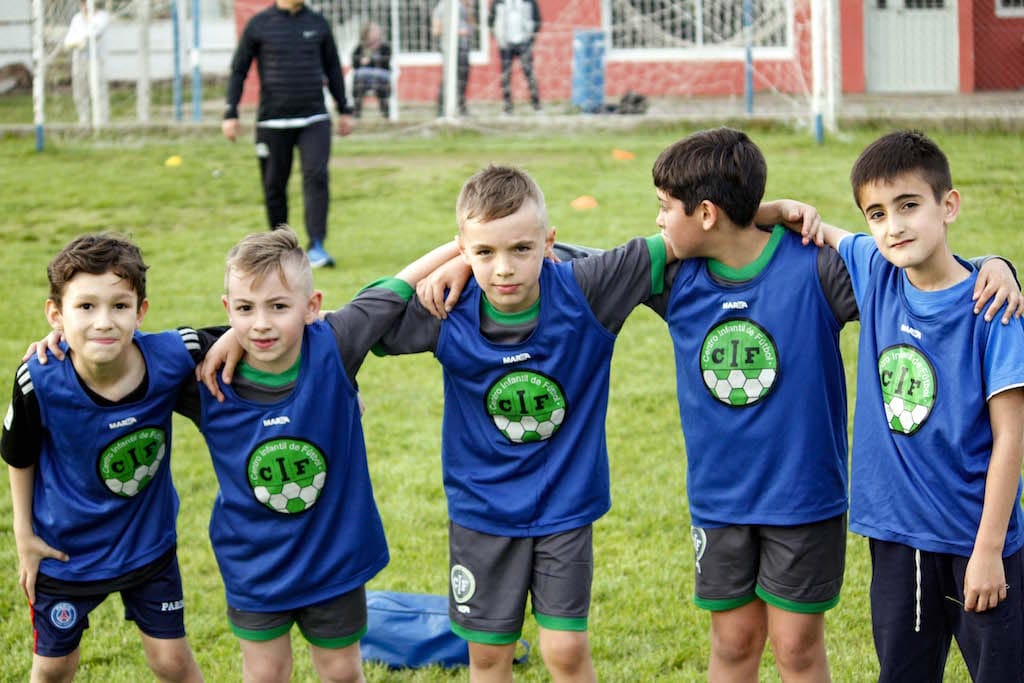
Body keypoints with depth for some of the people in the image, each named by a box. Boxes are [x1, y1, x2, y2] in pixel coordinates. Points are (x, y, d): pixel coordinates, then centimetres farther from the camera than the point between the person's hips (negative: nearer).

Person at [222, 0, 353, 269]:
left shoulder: (318, 23, 8)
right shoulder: (259, 25, 1)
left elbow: (332, 68, 18)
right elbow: (238, 70, 5)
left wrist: (344, 110, 17)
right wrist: (230, 114, -2)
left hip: (314, 119, 1)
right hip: (273, 122, -1)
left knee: (316, 176, -15)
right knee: (274, 186, 5)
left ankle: (316, 246, -16)